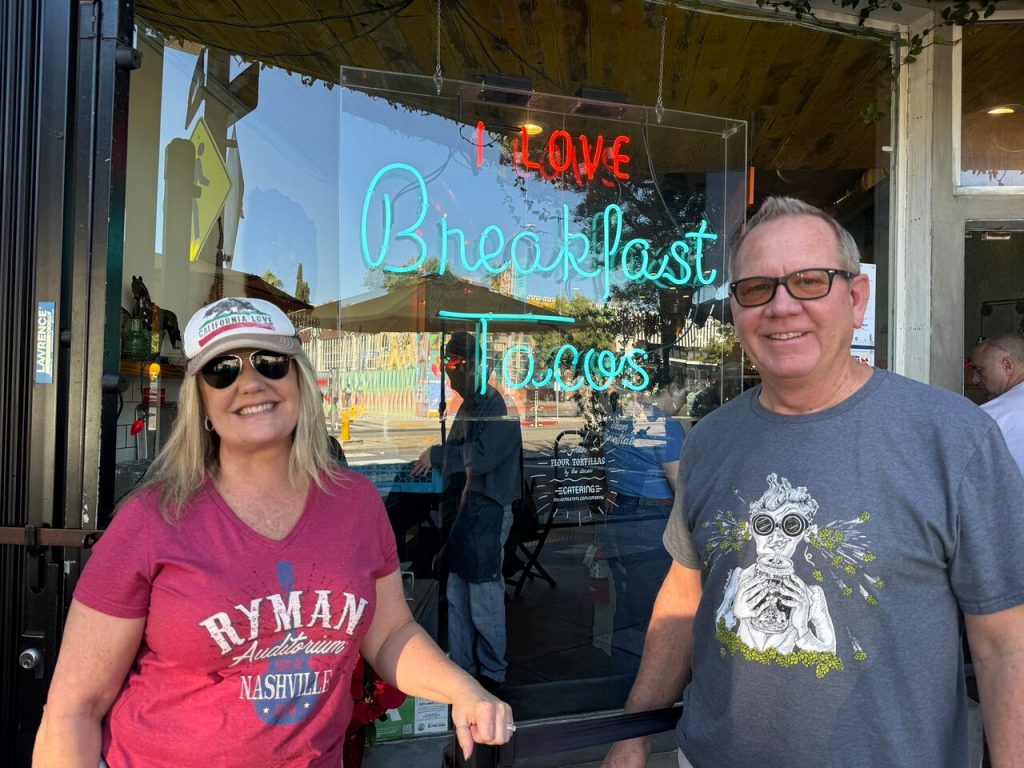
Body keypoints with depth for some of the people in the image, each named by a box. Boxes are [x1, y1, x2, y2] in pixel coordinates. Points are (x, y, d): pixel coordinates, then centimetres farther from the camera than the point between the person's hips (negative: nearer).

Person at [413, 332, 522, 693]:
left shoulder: (497, 406, -13)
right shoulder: (468, 407, 16)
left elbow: (483, 457, -22)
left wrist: (437, 454, -15)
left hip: (488, 511, -9)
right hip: (465, 509, 9)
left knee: (484, 600, 0)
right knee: (457, 595, 15)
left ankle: (492, 673, 16)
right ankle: (460, 666, 28)